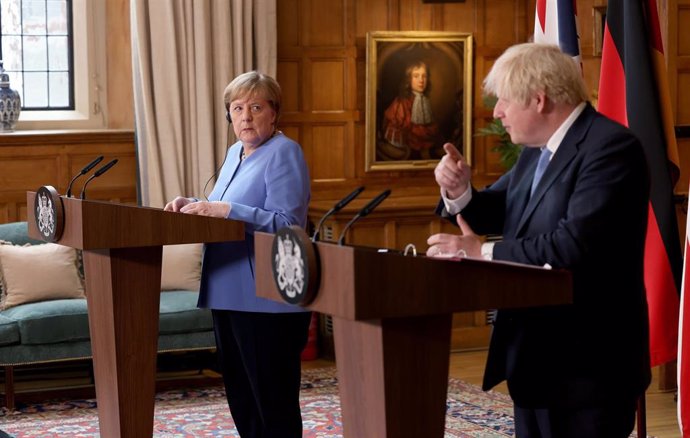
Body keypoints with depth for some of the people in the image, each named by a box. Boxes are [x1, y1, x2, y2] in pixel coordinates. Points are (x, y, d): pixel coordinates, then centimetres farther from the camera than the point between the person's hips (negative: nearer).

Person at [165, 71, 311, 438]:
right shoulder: (235, 153, 16)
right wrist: (195, 205, 6)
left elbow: (287, 224, -21)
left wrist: (226, 210, -25)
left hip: (268, 299, -9)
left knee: (272, 398, -4)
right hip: (229, 294, 9)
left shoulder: (284, 154, -11)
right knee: (240, 394, 14)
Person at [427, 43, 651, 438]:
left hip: (588, 364, -9)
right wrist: (460, 193, -4)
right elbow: (496, 212, 19)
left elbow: (575, 244, -28)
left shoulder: (611, 146, -18)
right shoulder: (538, 150, 12)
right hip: (536, 356, 9)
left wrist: (482, 251, -21)